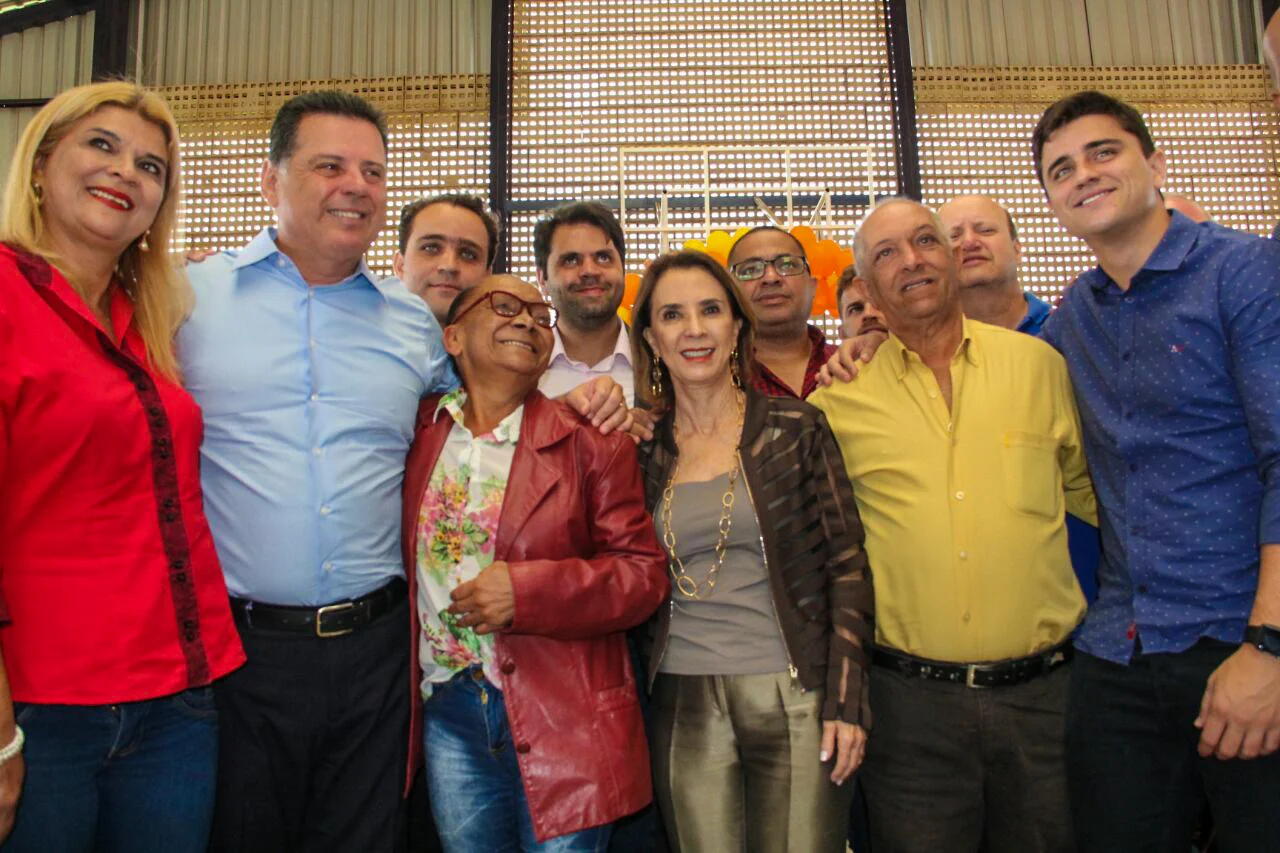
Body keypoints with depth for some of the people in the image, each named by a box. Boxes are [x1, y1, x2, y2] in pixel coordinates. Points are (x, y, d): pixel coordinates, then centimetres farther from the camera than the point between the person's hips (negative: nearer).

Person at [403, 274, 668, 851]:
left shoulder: (589, 441, -5)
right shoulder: (417, 431, 4)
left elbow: (644, 573, -8)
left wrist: (526, 590, -19)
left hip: (563, 720, -3)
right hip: (447, 713, 3)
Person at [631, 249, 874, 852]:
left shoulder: (795, 428, -2)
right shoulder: (641, 447, 5)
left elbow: (847, 563, -2)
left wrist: (846, 702, -7)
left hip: (794, 696, -1)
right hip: (685, 707, 2)